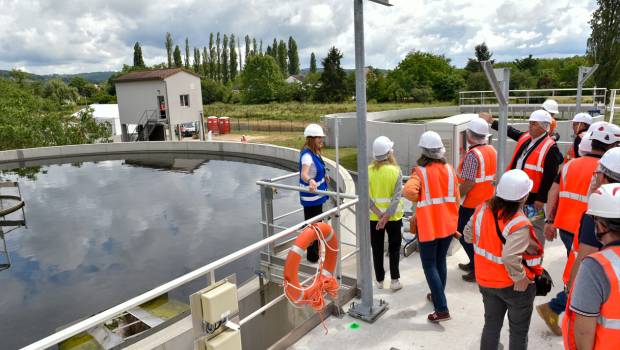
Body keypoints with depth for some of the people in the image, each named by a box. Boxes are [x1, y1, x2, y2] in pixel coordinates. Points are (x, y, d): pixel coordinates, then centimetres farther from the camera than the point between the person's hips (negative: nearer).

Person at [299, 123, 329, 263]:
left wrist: (322, 177, 39)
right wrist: (310, 181, -63)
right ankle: (313, 256, 18)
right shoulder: (307, 155, -24)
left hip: (317, 195, 10)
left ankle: (314, 253, 41)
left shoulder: (314, 153, 6)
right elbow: (304, 174, -43)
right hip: (311, 197, -10)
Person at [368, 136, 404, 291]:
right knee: (394, 248, 15)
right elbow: (397, 196, -19)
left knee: (377, 249, 14)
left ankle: (379, 280, 23)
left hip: (374, 217, 2)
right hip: (393, 216, -1)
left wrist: (379, 214, -13)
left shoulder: (369, 171, -8)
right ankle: (394, 280, 17)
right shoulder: (396, 170, -12)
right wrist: (387, 215, -18)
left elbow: (366, 196, -13)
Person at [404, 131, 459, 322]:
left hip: (428, 227, -5)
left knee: (430, 266, 3)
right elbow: (456, 197, 5)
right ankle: (437, 296, 38)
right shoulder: (449, 169, 0)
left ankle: (442, 309, 1)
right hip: (448, 225, 5)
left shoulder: (420, 171, -15)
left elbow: (409, 191, -32)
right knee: (440, 261, 21)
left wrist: (420, 200, -10)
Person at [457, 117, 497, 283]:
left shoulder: (473, 154, -23)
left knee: (464, 235, 4)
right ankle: (475, 263, 33)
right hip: (488, 201, 9)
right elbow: (493, 176, 12)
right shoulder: (492, 150, 4)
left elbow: (469, 183, -25)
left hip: (472, 204, -9)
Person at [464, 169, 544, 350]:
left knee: (491, 324, 23)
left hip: (486, 280, 6)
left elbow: (468, 235, 2)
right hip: (514, 285, -5)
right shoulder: (519, 224, -28)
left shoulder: (483, 209, -9)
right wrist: (521, 278, -22)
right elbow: (510, 258, -37)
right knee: (519, 331, 18)